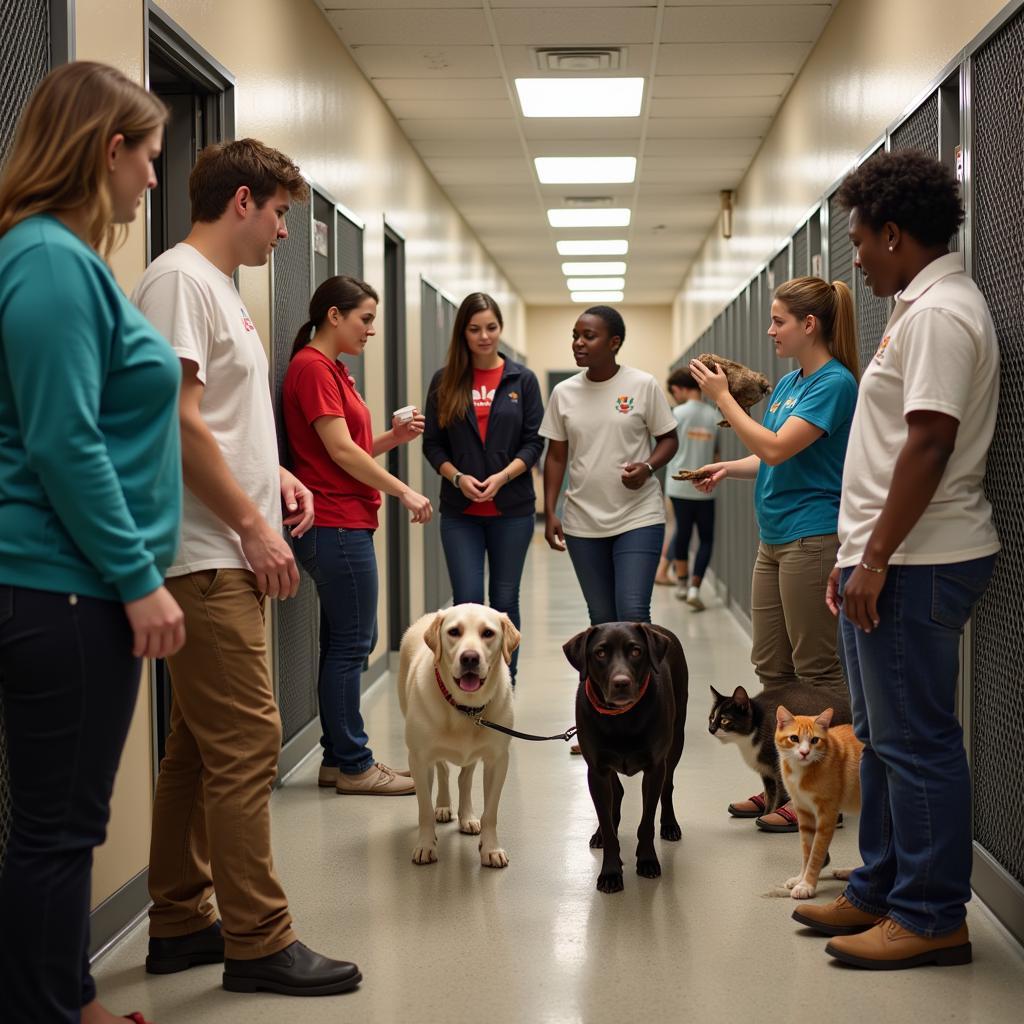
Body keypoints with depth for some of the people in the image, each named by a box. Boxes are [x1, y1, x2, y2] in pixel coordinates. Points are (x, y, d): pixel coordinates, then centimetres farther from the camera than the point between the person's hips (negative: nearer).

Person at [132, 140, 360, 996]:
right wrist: (255, 526, -16)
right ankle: (258, 942, -1)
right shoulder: (180, 281, -11)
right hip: (205, 559, -10)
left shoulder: (221, 288, 20)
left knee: (199, 747, 13)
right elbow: (177, 420, -19)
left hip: (226, 560, 10)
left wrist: (275, 475, 10)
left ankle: (181, 924, 22)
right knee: (247, 742, -8)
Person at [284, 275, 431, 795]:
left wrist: (393, 437, 4)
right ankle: (352, 765, 4)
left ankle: (339, 758, 20)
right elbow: (340, 450, -16)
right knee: (350, 644, -4)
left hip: (347, 524, 10)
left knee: (350, 642, 13)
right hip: (335, 525, -10)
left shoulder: (332, 370, 18)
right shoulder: (312, 367, -12)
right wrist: (402, 491, -10)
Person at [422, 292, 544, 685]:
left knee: (504, 600, 7)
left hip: (511, 509, 0)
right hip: (460, 510, 0)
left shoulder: (522, 379, 4)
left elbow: (534, 441, 1)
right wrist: (457, 477, -13)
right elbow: (432, 443, 4)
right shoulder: (445, 381, 4)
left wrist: (502, 476, -14)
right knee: (467, 601, -4)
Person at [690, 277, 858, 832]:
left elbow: (778, 448, -20)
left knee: (816, 671, -2)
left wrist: (722, 397, -14)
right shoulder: (788, 383, 14)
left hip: (813, 537, -10)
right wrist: (731, 467, 4)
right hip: (776, 538, 10)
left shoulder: (834, 382, -13)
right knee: (771, 667, 13)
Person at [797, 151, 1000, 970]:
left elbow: (928, 445, -22)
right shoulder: (922, 308, 18)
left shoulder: (939, 313, -15)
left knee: (914, 742, -4)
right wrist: (856, 553, 20)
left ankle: (931, 918, 5)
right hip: (888, 561, 11)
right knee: (883, 737, 16)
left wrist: (878, 558, -21)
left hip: (915, 565, -11)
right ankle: (881, 893, 26)